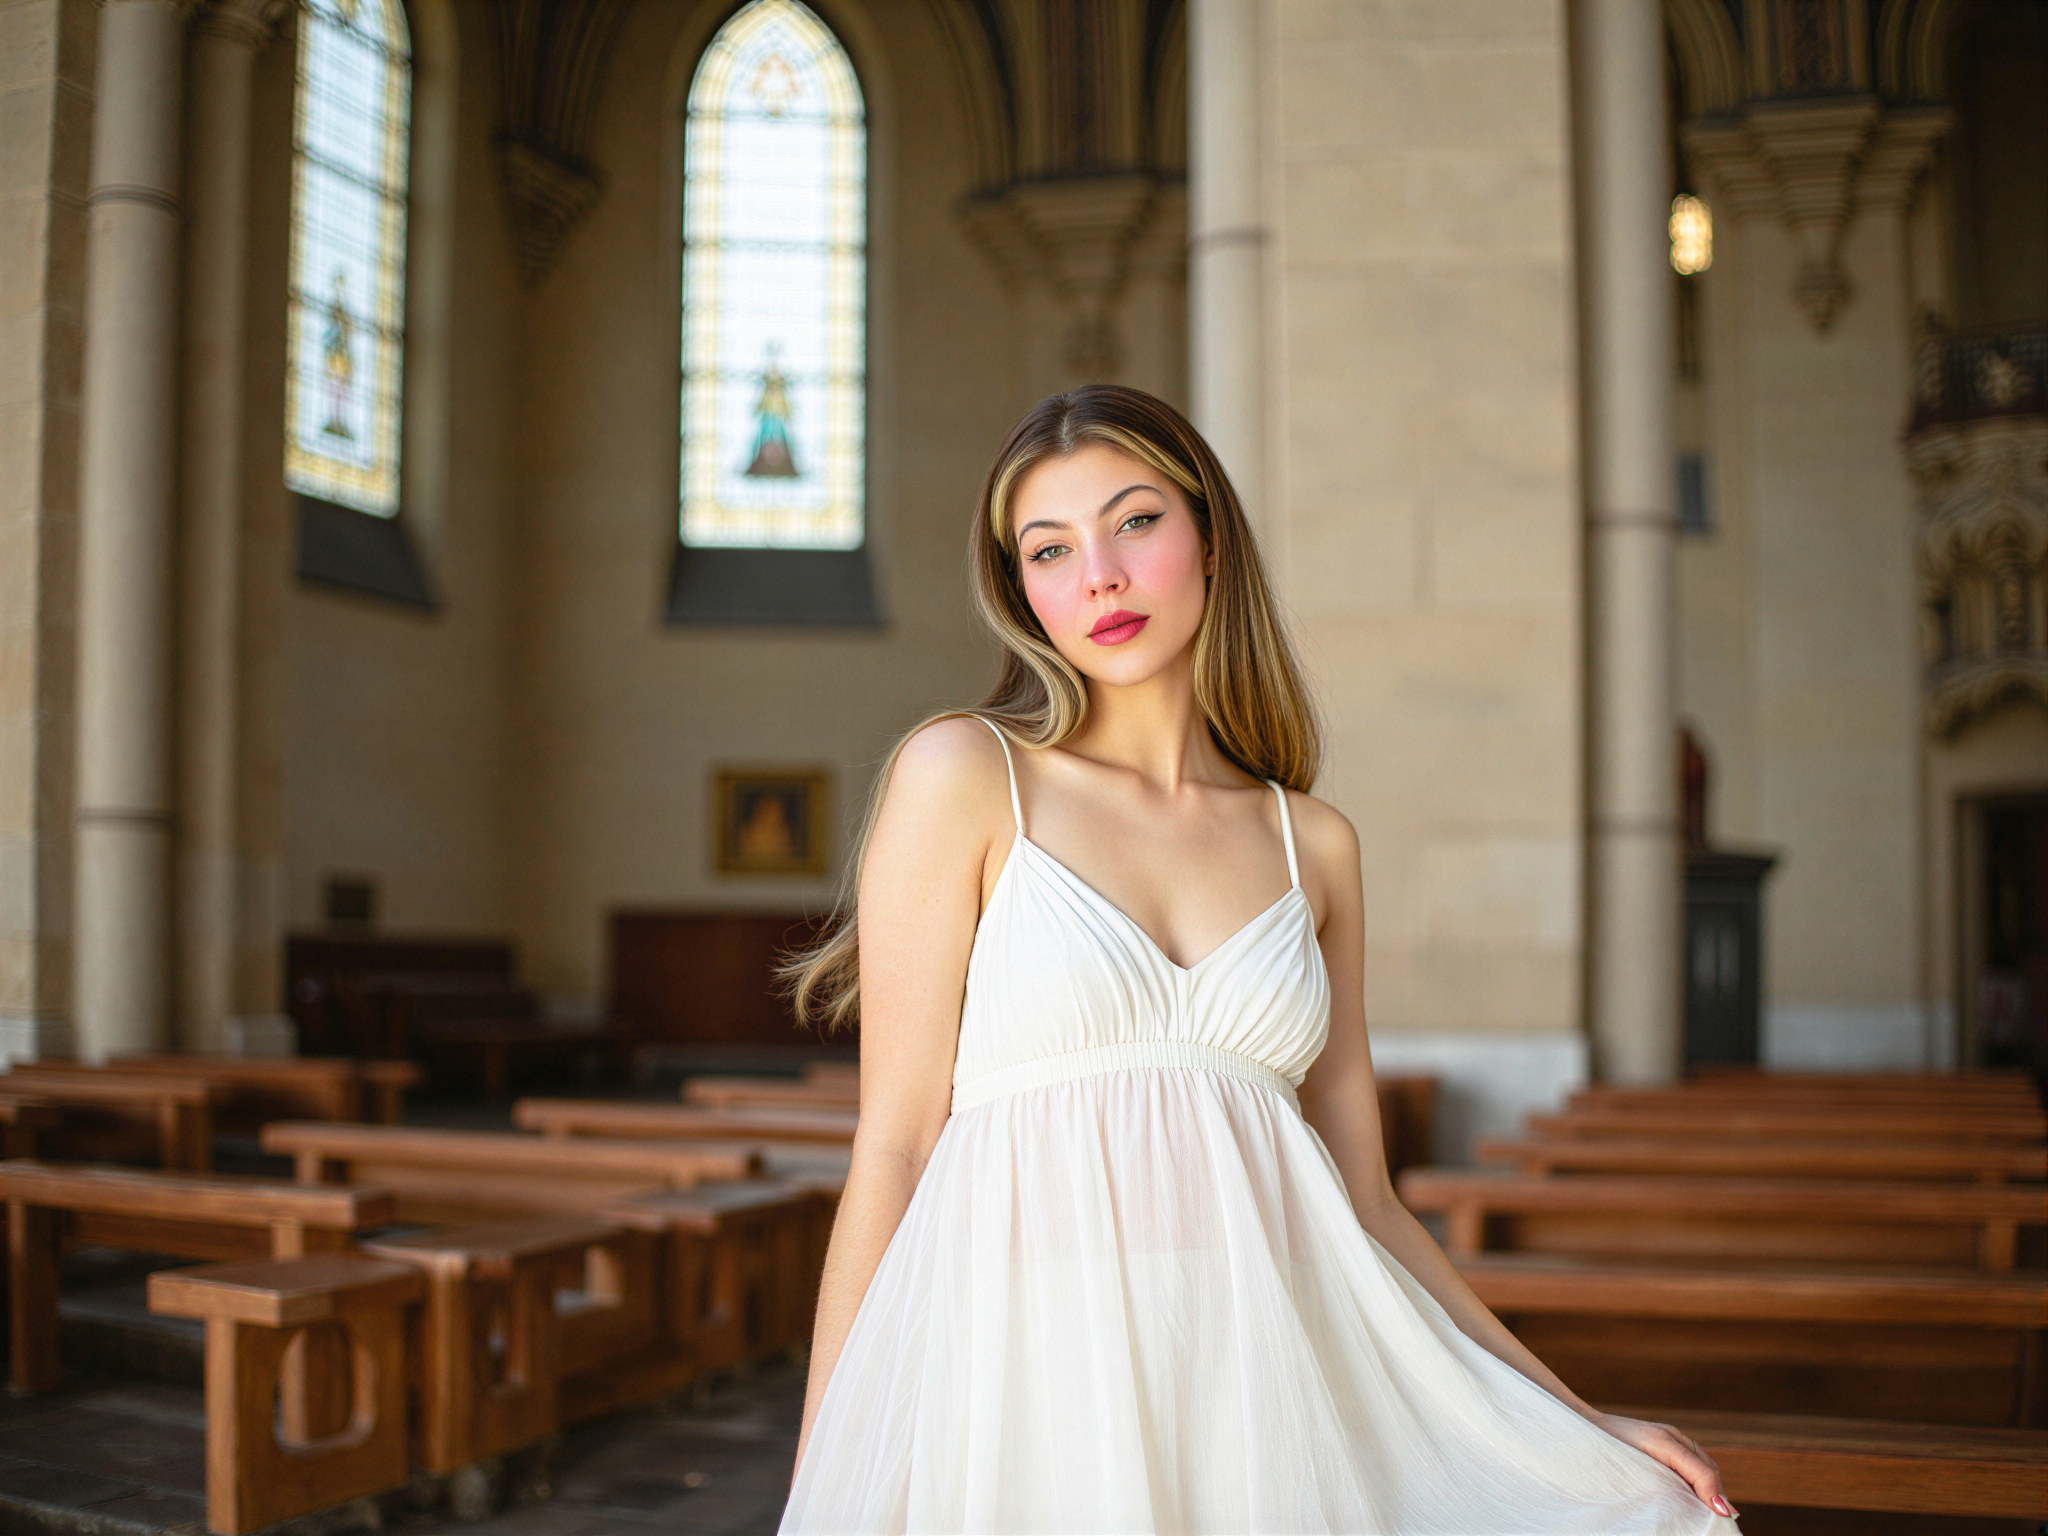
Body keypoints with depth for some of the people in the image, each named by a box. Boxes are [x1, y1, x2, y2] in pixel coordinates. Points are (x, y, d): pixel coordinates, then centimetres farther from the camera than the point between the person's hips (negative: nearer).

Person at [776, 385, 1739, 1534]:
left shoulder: (1313, 844, 11)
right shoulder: (964, 775, 1)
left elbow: (1361, 1196, 13)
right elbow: (893, 1147, -2)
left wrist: (1579, 1425, 10)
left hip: (1264, 1372, 3)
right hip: (1031, 1370, -3)